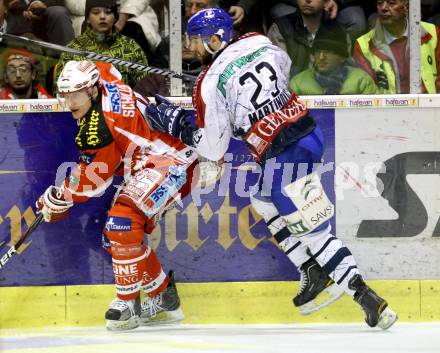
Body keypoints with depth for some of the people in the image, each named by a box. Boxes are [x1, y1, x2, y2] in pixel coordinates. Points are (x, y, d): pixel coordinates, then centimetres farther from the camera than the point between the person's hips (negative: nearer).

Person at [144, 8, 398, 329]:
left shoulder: (210, 85, -11)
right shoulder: (259, 43, 6)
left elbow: (213, 148, -7)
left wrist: (176, 124, 7)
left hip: (283, 157, -8)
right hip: (308, 131, 8)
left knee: (313, 230, -2)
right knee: (264, 205, 28)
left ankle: (367, 298, -9)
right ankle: (314, 272, 31)